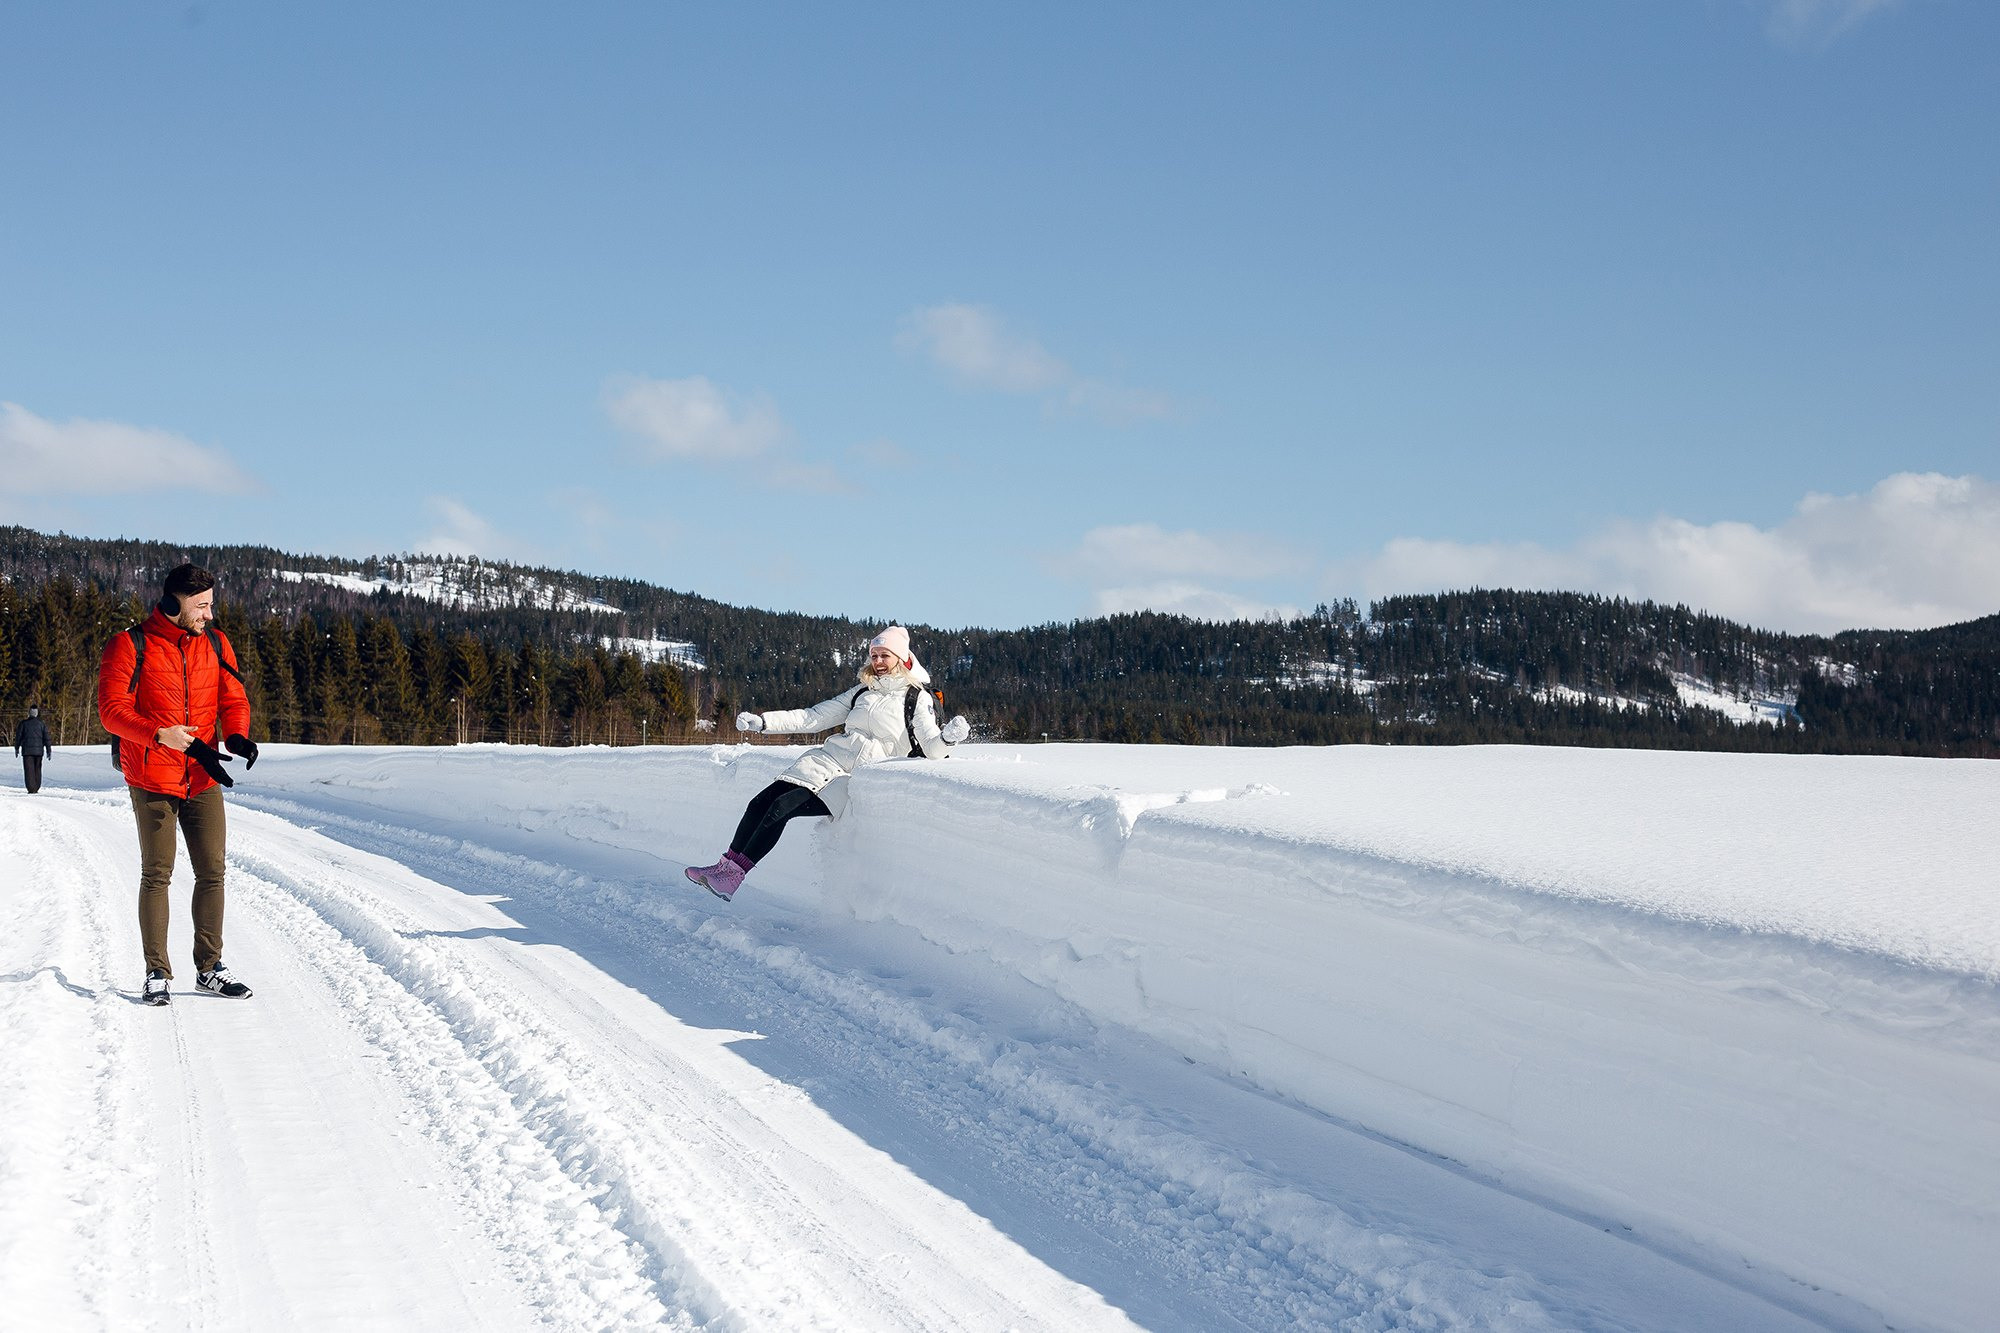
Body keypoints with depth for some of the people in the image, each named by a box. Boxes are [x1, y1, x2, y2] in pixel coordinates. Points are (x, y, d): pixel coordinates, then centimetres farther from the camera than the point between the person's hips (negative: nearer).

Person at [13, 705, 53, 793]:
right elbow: (46, 738, -1)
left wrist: (17, 748, 19)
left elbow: (18, 736, 5)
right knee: (37, 769, 13)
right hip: (38, 750, 2)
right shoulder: (42, 724, 1)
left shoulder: (23, 723, -1)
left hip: (27, 750, -2)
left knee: (29, 770, -2)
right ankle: (36, 788, 15)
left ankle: (31, 789, -10)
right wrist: (49, 751, 3)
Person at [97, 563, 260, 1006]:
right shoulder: (130, 646, -8)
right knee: (157, 874, 0)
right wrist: (159, 734, -27)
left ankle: (210, 967, 15)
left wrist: (235, 736, -14)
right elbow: (112, 709, -12)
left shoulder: (216, 645, 7)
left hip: (203, 780, 4)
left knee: (212, 872, 5)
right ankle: (157, 972, 9)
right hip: (152, 781, -4)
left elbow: (234, 699, 8)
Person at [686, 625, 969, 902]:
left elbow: (931, 748, -8)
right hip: (827, 759, 6)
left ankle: (735, 875, -19)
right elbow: (813, 717, 18)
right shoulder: (861, 692, 19)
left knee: (782, 807, -21)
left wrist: (948, 738, -32)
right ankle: (726, 865, -4)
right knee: (760, 802, -9)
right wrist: (761, 722, 11)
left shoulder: (918, 699, 1)